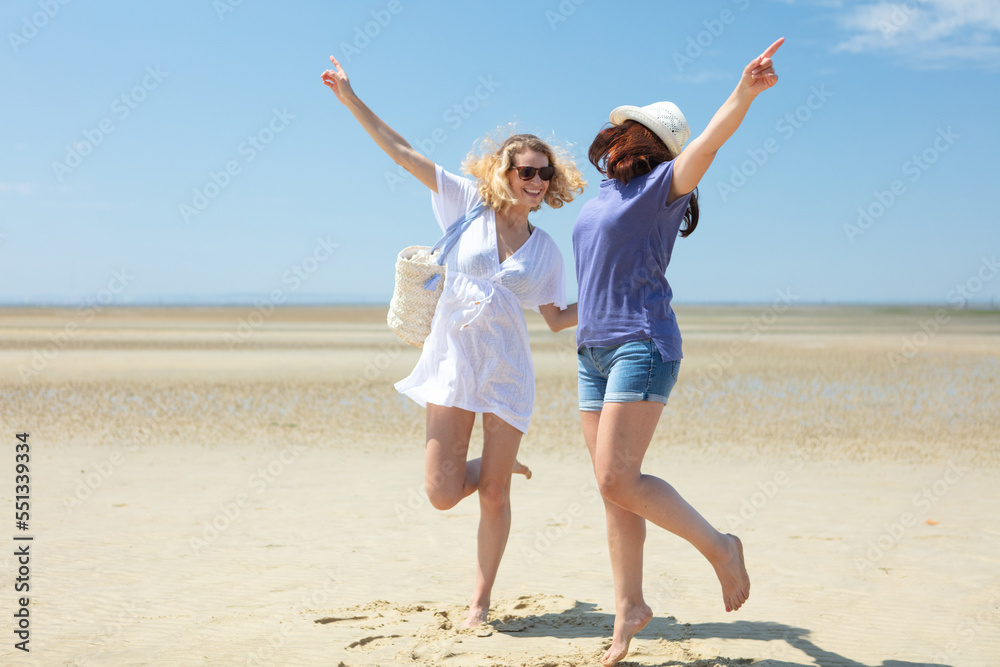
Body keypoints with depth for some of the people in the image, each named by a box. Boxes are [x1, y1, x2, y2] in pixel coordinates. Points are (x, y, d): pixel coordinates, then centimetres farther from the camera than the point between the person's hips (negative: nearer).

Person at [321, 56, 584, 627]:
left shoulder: (546, 249, 7)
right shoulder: (468, 204, 2)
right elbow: (401, 151, 2)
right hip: (453, 365, -1)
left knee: (494, 495, 1)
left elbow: (558, 318, 10)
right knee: (443, 494, -4)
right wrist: (351, 98, 1)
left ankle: (482, 597, 21)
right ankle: (503, 466, 30)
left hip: (507, 372, 1)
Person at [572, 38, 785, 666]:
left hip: (642, 345, -7)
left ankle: (719, 547, 3)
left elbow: (708, 144, -20)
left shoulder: (661, 186, -1)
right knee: (613, 488, 6)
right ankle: (629, 607, 16)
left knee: (618, 479, -17)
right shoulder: (603, 198, 20)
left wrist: (745, 92, -37)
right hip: (594, 352, 7)